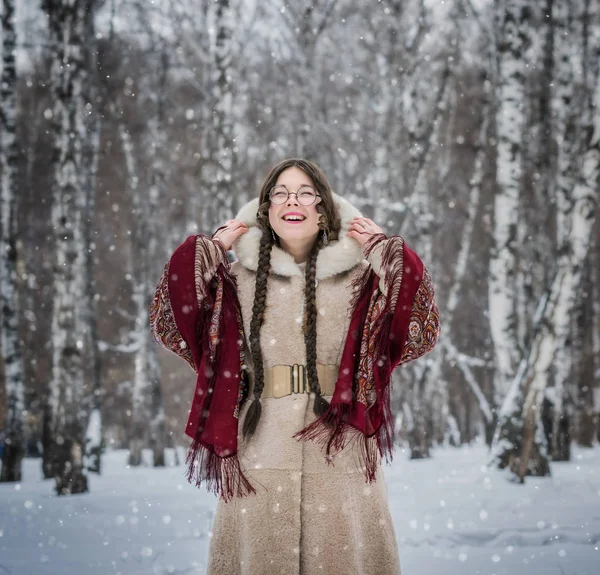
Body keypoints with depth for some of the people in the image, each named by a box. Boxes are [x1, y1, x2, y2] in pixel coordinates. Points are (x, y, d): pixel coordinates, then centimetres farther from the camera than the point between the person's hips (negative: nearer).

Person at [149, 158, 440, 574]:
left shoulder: (358, 277, 6)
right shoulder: (239, 278, 8)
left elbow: (420, 333, -4)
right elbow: (169, 324, -1)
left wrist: (387, 252, -2)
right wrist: (210, 250, 1)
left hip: (340, 459, 0)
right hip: (260, 461, 0)